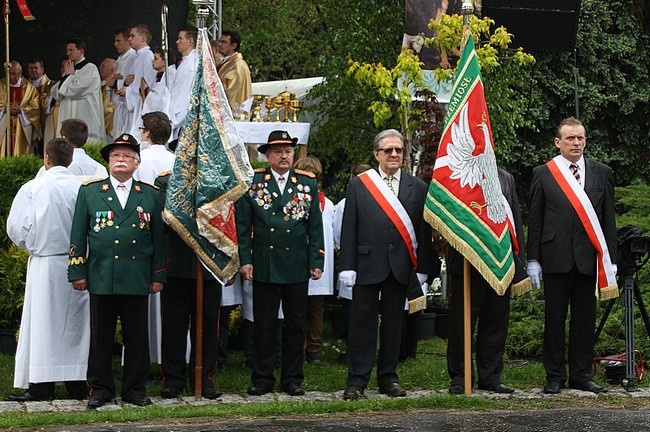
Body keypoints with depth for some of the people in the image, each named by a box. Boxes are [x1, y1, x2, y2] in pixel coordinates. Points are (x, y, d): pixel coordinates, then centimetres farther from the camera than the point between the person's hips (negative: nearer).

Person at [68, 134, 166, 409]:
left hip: (137, 280, 1)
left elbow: (158, 238, 10)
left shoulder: (151, 195, 10)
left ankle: (135, 389, 13)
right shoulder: (89, 192, 8)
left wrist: (158, 275, 5)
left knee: (137, 336, 4)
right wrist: (77, 272, 0)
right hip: (101, 278, 0)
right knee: (101, 336, 4)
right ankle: (100, 389, 12)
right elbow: (78, 236, 6)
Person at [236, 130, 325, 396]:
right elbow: (243, 226, 2)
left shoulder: (308, 183, 7)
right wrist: (245, 260, -4)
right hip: (264, 266, -1)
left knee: (296, 325, 6)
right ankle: (263, 379, 10)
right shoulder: (252, 182, 2)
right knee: (264, 325, 3)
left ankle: (292, 379, 15)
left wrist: (316, 261, 2)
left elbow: (315, 226, 7)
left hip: (297, 267, 1)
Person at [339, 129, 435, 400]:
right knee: (362, 323, 0)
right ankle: (357, 380, 4)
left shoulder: (418, 188, 7)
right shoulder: (358, 185, 4)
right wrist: (347, 266, -6)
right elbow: (349, 229, 1)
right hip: (367, 264, -2)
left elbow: (424, 232, 6)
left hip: (400, 267, 2)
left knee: (393, 324, 8)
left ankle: (388, 378, 18)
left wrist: (423, 268, 1)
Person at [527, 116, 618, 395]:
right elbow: (535, 220, 4)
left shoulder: (602, 173, 9)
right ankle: (555, 376, 9)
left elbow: (608, 220, 9)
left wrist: (611, 258, 4)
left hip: (588, 257, 2)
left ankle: (582, 375, 13)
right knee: (555, 317, 2)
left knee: (585, 318, 5)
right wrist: (533, 260, 0)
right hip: (556, 257, -2)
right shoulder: (543, 174, 4)